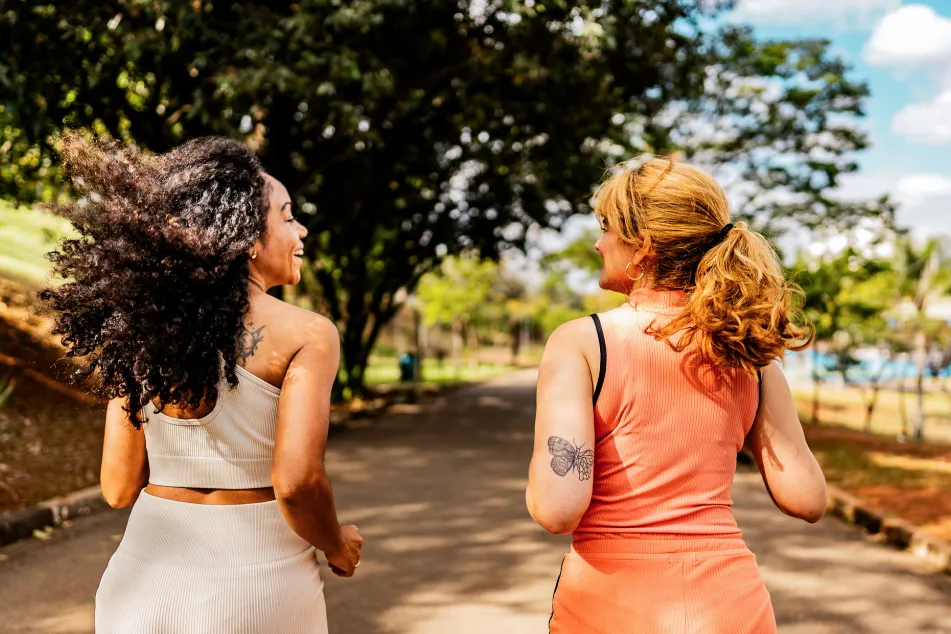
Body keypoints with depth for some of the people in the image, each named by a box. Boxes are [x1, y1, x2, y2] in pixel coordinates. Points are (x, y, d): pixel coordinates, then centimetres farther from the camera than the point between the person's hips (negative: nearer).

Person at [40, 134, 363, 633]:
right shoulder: (307, 334, -13)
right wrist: (338, 547, -2)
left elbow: (119, 488, 1)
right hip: (258, 591, -3)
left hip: (142, 582, 3)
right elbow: (295, 482, -21)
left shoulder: (141, 330, -1)